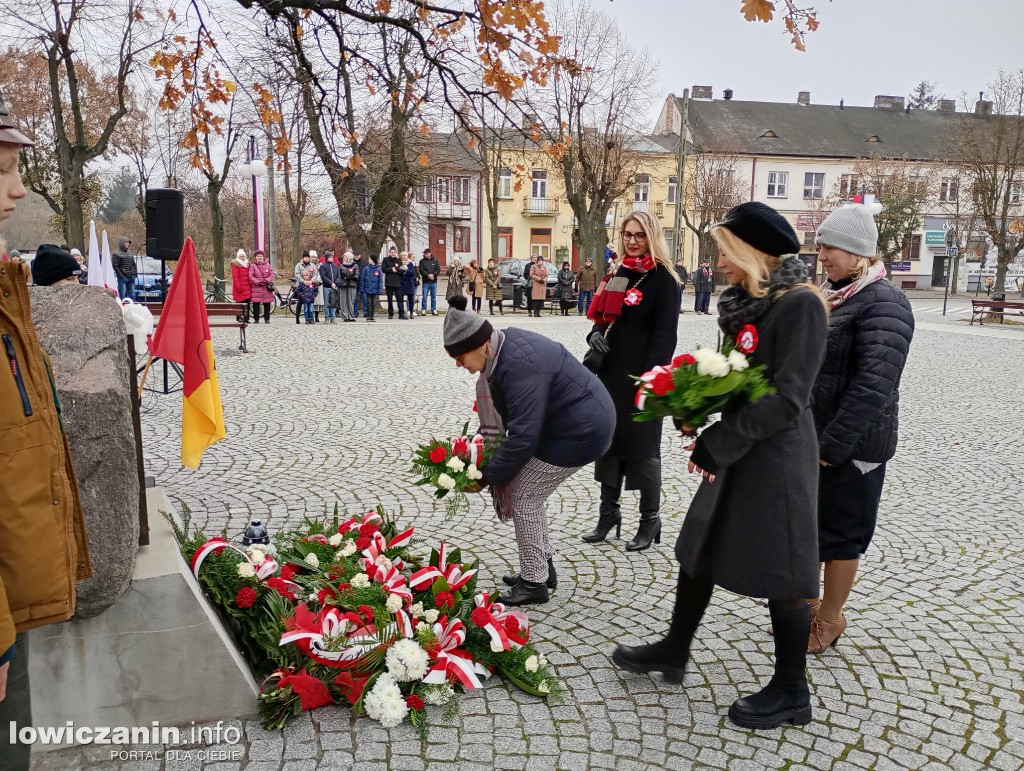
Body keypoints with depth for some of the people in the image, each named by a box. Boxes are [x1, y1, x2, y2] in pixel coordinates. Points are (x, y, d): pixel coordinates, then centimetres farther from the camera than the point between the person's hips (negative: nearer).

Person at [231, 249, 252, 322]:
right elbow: (235, 277, -8)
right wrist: (239, 287, -14)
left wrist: (251, 286, 11)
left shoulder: (247, 264, 18)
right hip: (240, 289, -6)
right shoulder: (235, 264, -1)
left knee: (247, 304, 3)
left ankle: (246, 318, 8)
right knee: (240, 304, -7)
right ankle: (240, 319, -4)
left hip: (247, 288, 6)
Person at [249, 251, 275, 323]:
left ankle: (267, 319, 11)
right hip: (256, 288, -2)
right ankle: (256, 319, 5)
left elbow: (272, 274, 6)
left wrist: (267, 280, -10)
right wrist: (258, 282, -15)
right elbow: (251, 276, -4)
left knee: (267, 304, 4)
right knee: (256, 304, -2)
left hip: (267, 288, 2)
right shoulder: (252, 266, 4)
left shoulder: (267, 266, 11)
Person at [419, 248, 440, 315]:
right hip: (426, 282, -1)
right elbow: (421, 270, -6)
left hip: (434, 282, 2)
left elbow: (438, 269, 0)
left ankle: (434, 310, 13)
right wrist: (428, 275, -18)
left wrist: (433, 274, -16)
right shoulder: (422, 261, 3)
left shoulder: (435, 260, 7)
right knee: (424, 296, -2)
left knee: (434, 296, 7)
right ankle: (423, 310, 3)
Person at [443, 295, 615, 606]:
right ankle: (542, 566, 27)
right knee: (529, 493, 14)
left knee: (524, 496, -4)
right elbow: (507, 415, 9)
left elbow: (523, 436, -29)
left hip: (582, 429, -10)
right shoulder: (504, 348, 0)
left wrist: (487, 476, -18)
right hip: (582, 419, 10)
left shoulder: (519, 366, -30)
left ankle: (534, 583, 9)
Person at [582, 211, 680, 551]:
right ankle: (609, 512, 25)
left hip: (641, 376, -7)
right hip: (611, 373, 7)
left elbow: (664, 334, -12)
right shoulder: (617, 275, 14)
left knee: (642, 446, 2)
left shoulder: (663, 279, -6)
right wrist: (595, 335, -1)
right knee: (608, 440, 11)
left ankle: (650, 519, 17)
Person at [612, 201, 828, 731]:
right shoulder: (745, 302, 9)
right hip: (734, 451, 9)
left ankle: (791, 692, 22)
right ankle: (674, 651, 35)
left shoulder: (799, 305, -17)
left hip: (777, 455, -9)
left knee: (778, 569, 3)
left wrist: (717, 444, -21)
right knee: (699, 547, 17)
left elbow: (785, 399, -22)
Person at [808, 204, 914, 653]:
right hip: (809, 435, 8)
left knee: (839, 533, 7)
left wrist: (834, 444, -24)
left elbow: (874, 383, -24)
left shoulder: (883, 304, -16)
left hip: (852, 445, -8)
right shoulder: (831, 295, 10)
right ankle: (806, 603, 36)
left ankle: (830, 619, 25)